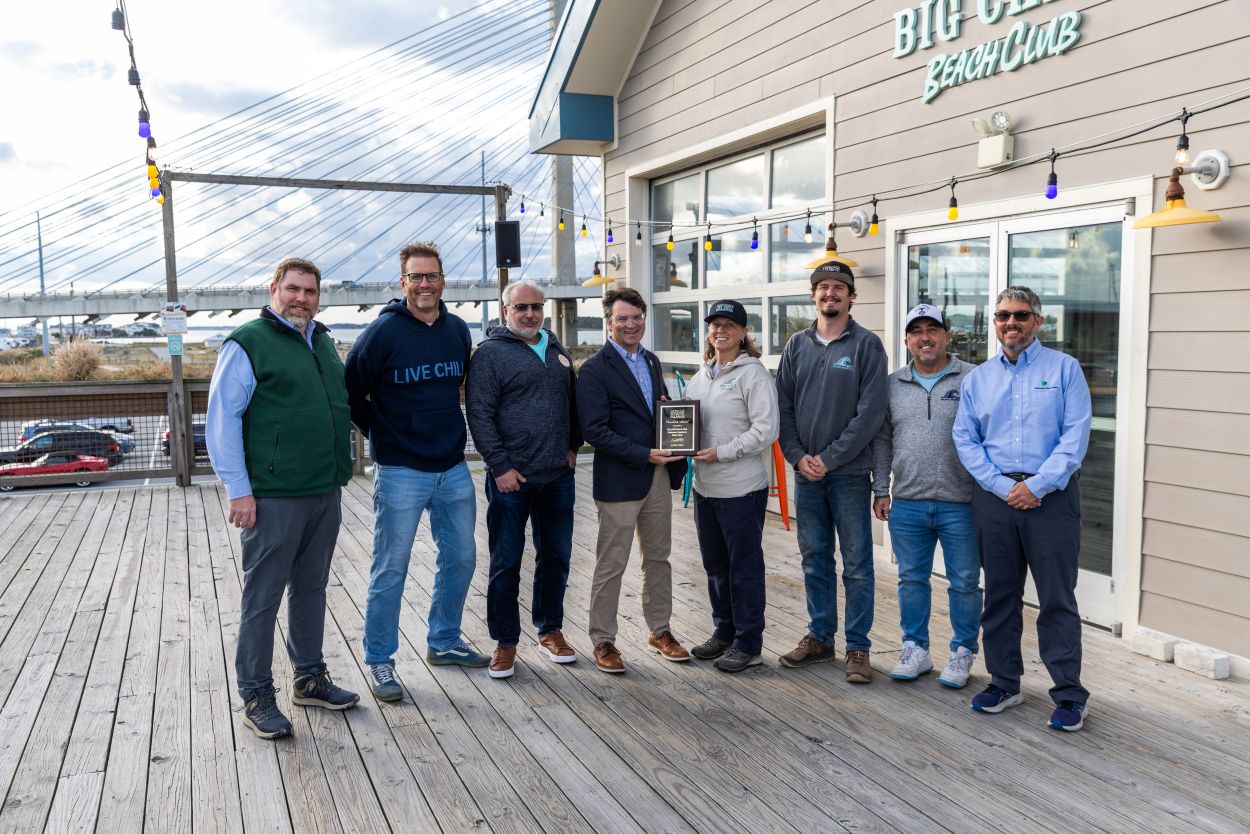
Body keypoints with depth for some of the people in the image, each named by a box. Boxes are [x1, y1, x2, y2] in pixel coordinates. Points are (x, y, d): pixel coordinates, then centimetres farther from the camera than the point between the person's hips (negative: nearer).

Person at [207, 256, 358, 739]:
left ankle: (310, 678, 29)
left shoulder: (322, 343, 15)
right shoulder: (248, 343, -7)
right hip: (273, 497, -7)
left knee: (311, 589, 16)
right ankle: (256, 697, 13)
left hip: (325, 492, 7)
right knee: (263, 597, 2)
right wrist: (239, 490, -15)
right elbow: (221, 421, -11)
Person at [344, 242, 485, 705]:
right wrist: (380, 434, -1)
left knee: (460, 558, 14)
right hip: (400, 472, -5)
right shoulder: (383, 331, -11)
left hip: (454, 469, 6)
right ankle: (379, 661, 16)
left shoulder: (458, 330, 5)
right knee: (390, 570, 1)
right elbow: (351, 392, -6)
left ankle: (445, 642, 32)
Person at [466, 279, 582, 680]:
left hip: (557, 477, 6)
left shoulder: (557, 350, 13)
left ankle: (551, 630, 30)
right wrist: (500, 466, -15)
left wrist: (573, 446, 10)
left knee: (556, 557, 14)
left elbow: (572, 402, 21)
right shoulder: (491, 353, -6)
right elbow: (479, 414, -11)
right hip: (510, 479, -5)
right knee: (506, 564, 4)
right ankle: (505, 643, 17)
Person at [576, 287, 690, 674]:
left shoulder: (651, 362, 12)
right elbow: (594, 430, -17)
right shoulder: (594, 370, -10)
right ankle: (603, 641, 15)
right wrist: (644, 455, -20)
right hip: (619, 480, -7)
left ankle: (660, 631, 30)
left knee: (658, 558, 16)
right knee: (611, 565, 3)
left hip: (658, 477, 7)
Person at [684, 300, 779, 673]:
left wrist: (722, 452, -19)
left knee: (745, 567, 3)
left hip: (741, 488, -7)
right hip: (705, 486, 8)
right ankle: (724, 632, 32)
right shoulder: (702, 374, 13)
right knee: (715, 565, 17)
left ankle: (748, 643, 15)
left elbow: (765, 430, -16)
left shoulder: (753, 373, -10)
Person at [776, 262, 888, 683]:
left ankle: (858, 647, 13)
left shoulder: (866, 345, -5)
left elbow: (870, 412, -11)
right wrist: (798, 456, -5)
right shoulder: (797, 345, 8)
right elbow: (783, 406, 7)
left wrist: (830, 458, -14)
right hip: (806, 472, 4)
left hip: (849, 472, -4)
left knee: (856, 563, 3)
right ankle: (819, 637, 25)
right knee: (814, 559, 13)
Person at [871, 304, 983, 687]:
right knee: (911, 580, 12)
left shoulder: (972, 379, -3)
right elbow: (882, 440, 14)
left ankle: (963, 653, 22)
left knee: (965, 582, 7)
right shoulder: (893, 385, 9)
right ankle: (915, 650, 25)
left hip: (961, 504, -3)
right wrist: (881, 490, 10)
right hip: (907, 503, 3)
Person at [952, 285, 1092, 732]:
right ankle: (1004, 682, 23)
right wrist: (1004, 487, -8)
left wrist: (1036, 486, -14)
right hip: (994, 496, 3)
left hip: (1051, 496, -3)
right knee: (999, 594, 11)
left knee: (1057, 598, -1)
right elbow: (965, 439, 4)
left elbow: (1076, 436, -7)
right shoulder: (977, 379, 11)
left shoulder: (1064, 368, 2)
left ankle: (1069, 694, 9)